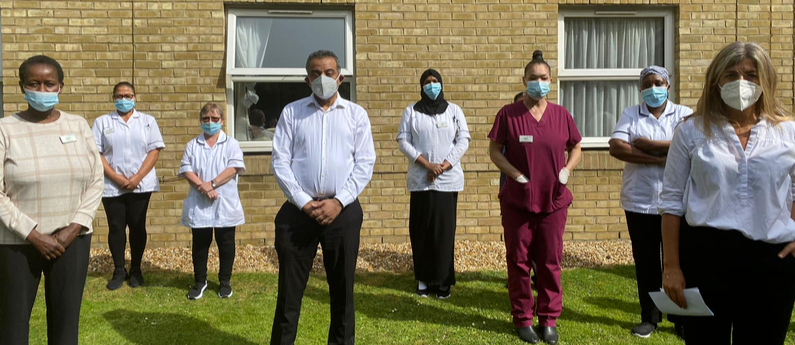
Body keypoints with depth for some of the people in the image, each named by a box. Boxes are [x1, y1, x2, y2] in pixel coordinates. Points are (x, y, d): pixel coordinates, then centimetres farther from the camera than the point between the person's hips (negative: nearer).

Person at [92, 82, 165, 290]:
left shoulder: (148, 121, 6)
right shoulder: (102, 122, 6)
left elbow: (154, 150, -2)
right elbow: (95, 153, -1)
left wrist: (137, 177, -12)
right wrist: (116, 177, -12)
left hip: (141, 185, 0)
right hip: (112, 186, 0)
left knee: (137, 227, 6)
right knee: (116, 227, 5)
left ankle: (136, 270, 18)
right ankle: (119, 271, 17)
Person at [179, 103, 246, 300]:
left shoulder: (231, 144, 3)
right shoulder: (192, 145, 9)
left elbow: (234, 168, -10)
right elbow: (186, 170, -1)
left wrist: (212, 184, -17)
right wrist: (202, 187, -17)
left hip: (225, 205, -1)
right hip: (199, 205, 2)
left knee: (226, 244, 7)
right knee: (200, 244, 10)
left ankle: (225, 281, 21)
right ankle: (200, 281, 24)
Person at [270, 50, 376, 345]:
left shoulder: (356, 114, 7)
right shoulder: (292, 112, 8)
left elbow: (365, 163, 1)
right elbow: (280, 162, 1)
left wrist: (339, 202, -10)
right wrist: (303, 202, -9)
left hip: (343, 210, 1)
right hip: (298, 210, 0)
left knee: (342, 288, 10)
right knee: (290, 289, 4)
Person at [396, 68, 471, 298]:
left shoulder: (454, 111, 9)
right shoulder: (411, 111, 8)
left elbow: (463, 141, 3)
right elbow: (403, 141, 1)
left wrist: (443, 166, -9)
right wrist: (427, 164, -11)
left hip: (448, 180, 0)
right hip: (420, 180, 0)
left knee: (444, 230, -1)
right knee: (421, 230, 1)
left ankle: (443, 280, 6)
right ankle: (424, 278, 10)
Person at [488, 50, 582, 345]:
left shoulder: (561, 114, 4)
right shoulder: (508, 113, -3)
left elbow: (575, 147, 15)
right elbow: (494, 150, 0)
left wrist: (567, 169, -2)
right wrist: (515, 174, -12)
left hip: (553, 200, 2)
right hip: (518, 200, -2)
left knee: (550, 262, 9)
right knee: (519, 261, 6)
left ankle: (549, 319, 23)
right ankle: (522, 319, 21)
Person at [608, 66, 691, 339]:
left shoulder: (684, 114, 2)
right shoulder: (630, 115, 4)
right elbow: (616, 148, -12)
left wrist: (646, 145, -13)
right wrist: (661, 158, -15)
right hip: (639, 203, 1)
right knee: (645, 263, 9)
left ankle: (682, 318, 21)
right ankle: (649, 317, 22)